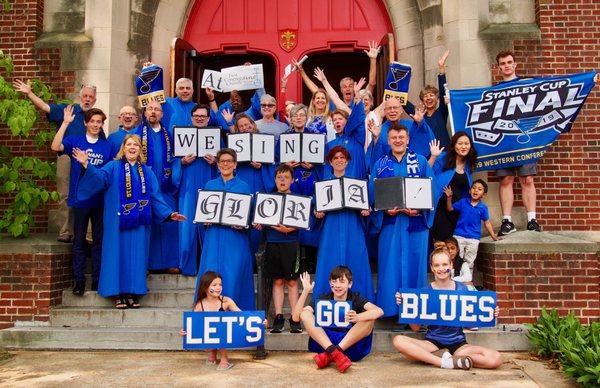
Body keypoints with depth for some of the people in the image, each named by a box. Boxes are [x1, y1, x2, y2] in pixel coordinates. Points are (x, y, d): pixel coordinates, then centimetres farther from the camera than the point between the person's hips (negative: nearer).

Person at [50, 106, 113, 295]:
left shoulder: (107, 146, 7)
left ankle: (97, 279, 16)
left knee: (99, 240, 8)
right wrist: (65, 123, -18)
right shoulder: (75, 141, 2)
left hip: (100, 199, 2)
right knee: (79, 240, 5)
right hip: (80, 198, -1)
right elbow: (55, 147, -17)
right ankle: (79, 279, 12)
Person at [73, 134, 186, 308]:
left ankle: (133, 293, 11)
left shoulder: (147, 172, 13)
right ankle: (119, 294, 6)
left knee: (136, 256, 4)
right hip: (118, 221, -3)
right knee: (118, 254, 0)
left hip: (139, 223, 3)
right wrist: (87, 165, -31)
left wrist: (169, 213, 1)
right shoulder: (114, 167, 5)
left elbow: (156, 197, 10)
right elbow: (99, 177, -14)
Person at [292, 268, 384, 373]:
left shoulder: (355, 298, 1)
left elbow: (379, 311, -19)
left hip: (352, 345, -1)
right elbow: (296, 316, -6)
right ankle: (334, 352, -34)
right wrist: (306, 291, -16)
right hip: (324, 342, 1)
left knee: (370, 317, -23)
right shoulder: (323, 299, 5)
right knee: (305, 313, -15)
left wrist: (356, 318, -38)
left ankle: (329, 356, -29)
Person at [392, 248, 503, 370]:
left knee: (496, 359, -25)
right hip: (432, 342, -1)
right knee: (398, 340, -29)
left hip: (458, 344, 1)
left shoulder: (462, 289, 3)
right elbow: (415, 327, 2)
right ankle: (446, 362, -27)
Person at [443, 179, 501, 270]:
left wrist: (493, 236, 4)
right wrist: (449, 198, -7)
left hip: (473, 238, 0)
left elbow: (486, 222, 5)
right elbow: (450, 209, 8)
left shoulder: (483, 207, -2)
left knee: (469, 262, 10)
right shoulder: (463, 202, 0)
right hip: (459, 236, 0)